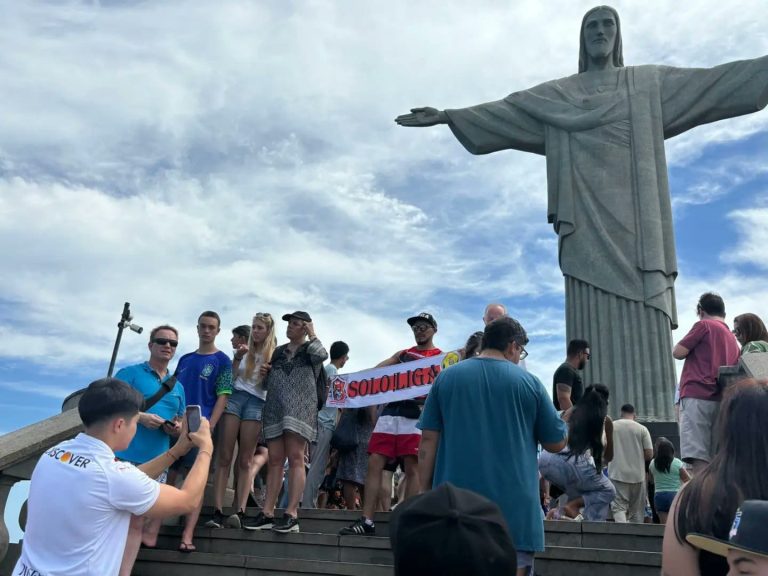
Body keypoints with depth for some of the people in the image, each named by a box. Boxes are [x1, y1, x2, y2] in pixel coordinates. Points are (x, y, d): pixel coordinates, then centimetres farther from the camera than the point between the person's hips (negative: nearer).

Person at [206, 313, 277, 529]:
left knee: (245, 461, -6)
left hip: (256, 402, -2)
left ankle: (239, 512, -12)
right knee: (224, 457, -7)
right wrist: (237, 358, 0)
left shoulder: (273, 356, 11)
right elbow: (229, 378, 12)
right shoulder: (244, 351, 17)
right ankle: (217, 511, -11)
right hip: (234, 397, 2)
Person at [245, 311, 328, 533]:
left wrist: (312, 335, -2)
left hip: (300, 409, -5)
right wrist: (264, 373, 6)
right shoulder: (278, 351, 22)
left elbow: (322, 356, -17)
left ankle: (291, 514, -12)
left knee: (295, 458, -10)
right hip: (275, 410, 5)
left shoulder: (310, 348, 9)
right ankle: (267, 513, 3)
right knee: (275, 461, 2)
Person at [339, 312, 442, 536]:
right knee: (374, 463, -1)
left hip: (416, 416, -5)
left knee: (412, 468, -6)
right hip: (390, 413, 5)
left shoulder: (440, 357, 9)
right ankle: (366, 521, 2)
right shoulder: (402, 354, 23)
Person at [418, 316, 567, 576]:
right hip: (513, 507, -1)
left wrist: (425, 493, 9)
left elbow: (428, 442, 2)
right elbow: (556, 444, 7)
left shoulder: (446, 377, 5)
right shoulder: (529, 382, 1)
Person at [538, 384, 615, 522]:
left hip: (546, 461, 5)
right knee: (608, 491, 23)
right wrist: (600, 461, 51)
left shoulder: (569, 412, 22)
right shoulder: (605, 420, 16)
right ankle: (571, 506, 2)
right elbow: (609, 457, 28)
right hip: (576, 463, -5)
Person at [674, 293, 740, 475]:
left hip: (698, 396, -7)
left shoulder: (704, 325, 4)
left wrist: (689, 345, 18)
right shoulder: (733, 339, 24)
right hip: (722, 401, 8)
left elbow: (678, 352, -1)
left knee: (698, 457, -15)